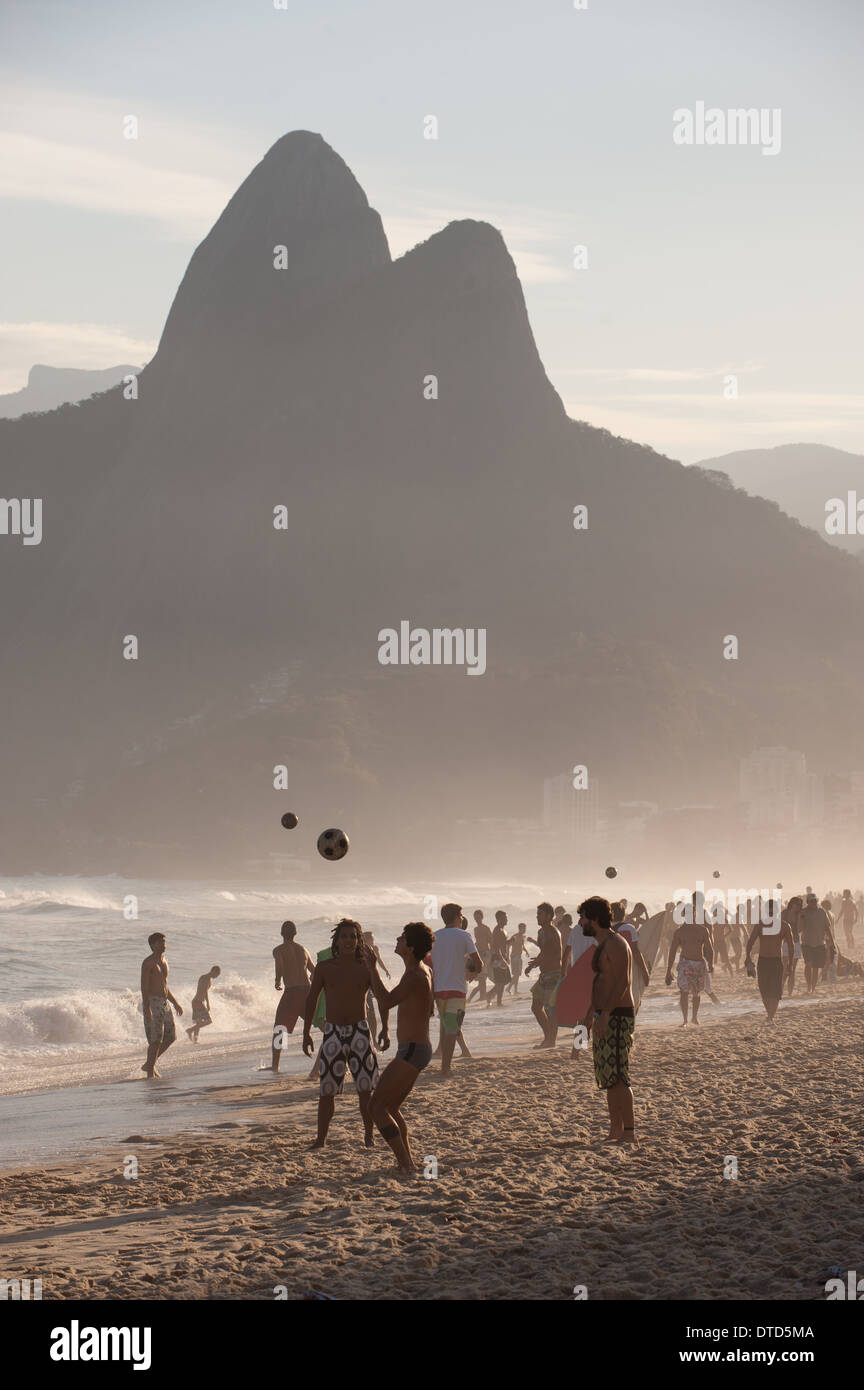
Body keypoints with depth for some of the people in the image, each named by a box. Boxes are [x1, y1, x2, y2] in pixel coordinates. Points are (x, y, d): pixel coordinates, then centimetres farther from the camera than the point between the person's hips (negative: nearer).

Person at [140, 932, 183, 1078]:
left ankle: (149, 1064, 19)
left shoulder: (164, 961, 16)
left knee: (170, 1036, 7)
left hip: (165, 1002, 8)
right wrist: (147, 1009, -24)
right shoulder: (148, 963, -10)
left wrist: (175, 1003, 25)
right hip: (152, 1002, -8)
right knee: (156, 1039, -11)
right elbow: (144, 987, -16)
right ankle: (150, 1072, -2)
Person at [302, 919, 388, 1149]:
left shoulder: (367, 968, 1)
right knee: (327, 1089, 0)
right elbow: (311, 1000, 8)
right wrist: (306, 1033, 2)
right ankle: (321, 1140, 9)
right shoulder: (324, 968, 2)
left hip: (360, 1031, 0)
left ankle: (369, 1137, 11)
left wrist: (384, 1029, -7)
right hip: (333, 1032, 0)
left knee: (365, 1090, -1)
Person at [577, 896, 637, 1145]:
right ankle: (615, 1131, 14)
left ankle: (629, 1133, -13)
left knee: (617, 1077, -13)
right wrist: (590, 1014, 26)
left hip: (617, 1017, -10)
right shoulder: (602, 945, 18)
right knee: (607, 1078, 11)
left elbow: (622, 983, -21)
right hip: (604, 1017, 10)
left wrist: (604, 1015, -26)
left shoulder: (615, 944, -13)